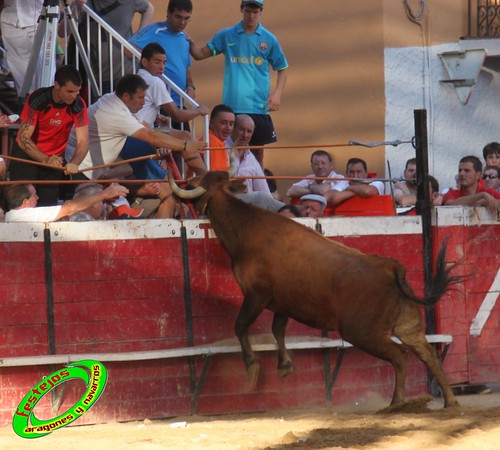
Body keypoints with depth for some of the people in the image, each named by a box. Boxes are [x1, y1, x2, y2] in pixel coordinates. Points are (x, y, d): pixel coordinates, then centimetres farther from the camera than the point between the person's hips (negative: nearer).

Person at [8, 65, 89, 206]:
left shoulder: (78, 105, -18)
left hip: (55, 156, 2)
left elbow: (83, 141, -20)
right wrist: (45, 160, -39)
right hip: (27, 154, -2)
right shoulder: (38, 99, -24)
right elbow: (23, 138, -25)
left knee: (49, 203, -3)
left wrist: (74, 163, -41)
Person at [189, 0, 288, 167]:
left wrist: (277, 94, -2)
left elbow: (282, 68, 12)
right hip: (232, 106, 0)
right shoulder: (226, 36, 5)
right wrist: (189, 42, -13)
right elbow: (200, 54, 7)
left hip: (259, 107, 0)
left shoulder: (269, 39, 6)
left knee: (258, 151, 4)